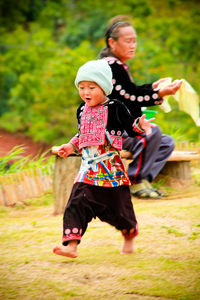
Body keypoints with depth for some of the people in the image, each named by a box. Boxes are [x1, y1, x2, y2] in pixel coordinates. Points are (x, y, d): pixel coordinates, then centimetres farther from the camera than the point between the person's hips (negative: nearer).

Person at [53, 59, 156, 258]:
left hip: (111, 168, -4)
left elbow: (131, 128, -3)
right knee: (76, 203, -12)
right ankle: (71, 245, -15)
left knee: (118, 206, 8)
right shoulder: (82, 111, 11)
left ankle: (129, 236, 36)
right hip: (89, 168, 4)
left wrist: (140, 125, -23)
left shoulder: (115, 108, -5)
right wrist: (71, 146, 13)